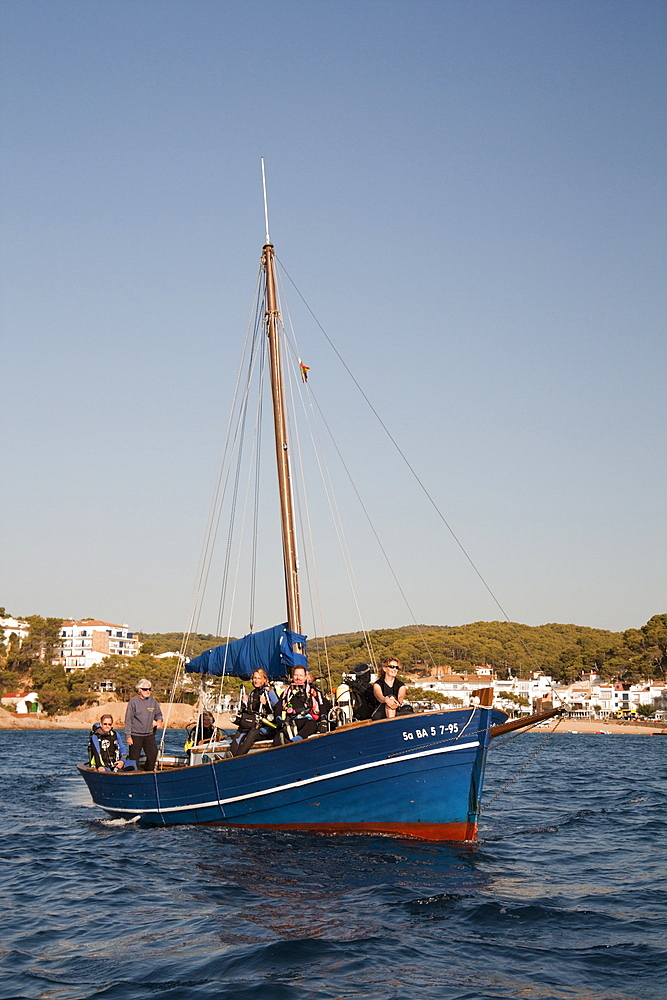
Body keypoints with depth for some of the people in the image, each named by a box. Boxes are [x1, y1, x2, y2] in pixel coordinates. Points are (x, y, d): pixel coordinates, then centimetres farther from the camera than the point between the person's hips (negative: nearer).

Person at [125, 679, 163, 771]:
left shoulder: (153, 701, 8)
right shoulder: (133, 701, -6)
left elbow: (159, 714, 20)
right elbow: (128, 720, -6)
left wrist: (158, 721, -3)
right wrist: (128, 736, -9)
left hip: (149, 735, 4)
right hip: (136, 735, -4)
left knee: (153, 755, 1)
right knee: (134, 758, 1)